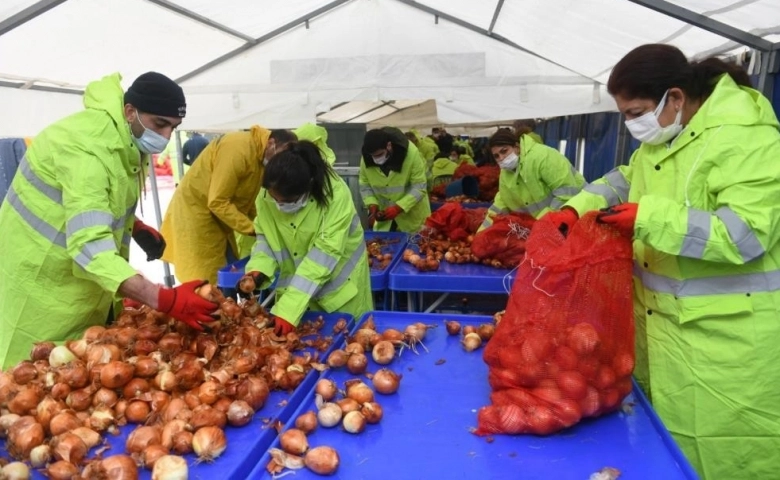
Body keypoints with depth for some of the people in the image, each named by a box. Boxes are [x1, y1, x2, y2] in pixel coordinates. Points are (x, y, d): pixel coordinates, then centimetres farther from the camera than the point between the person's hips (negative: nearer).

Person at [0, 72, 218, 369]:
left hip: (75, 279, 9)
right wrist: (165, 300, -49)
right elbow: (89, 248, -40)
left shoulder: (123, 138, -1)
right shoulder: (88, 150, -30)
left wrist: (136, 228, -3)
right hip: (39, 282, -8)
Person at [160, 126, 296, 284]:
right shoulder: (238, 149, -27)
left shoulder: (261, 157, 2)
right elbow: (217, 202, -26)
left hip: (217, 219, 9)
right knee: (207, 282, -8)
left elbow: (244, 198, 6)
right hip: (194, 213, -9)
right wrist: (252, 228, -23)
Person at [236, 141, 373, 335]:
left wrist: (290, 308, -37)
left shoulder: (335, 194, -30)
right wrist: (258, 268, -24)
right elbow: (265, 236, -3)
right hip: (296, 279, 3)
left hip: (340, 281, -3)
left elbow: (324, 253, -32)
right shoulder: (267, 195, -18)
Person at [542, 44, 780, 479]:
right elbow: (626, 180, 15)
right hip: (664, 321, 8)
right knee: (667, 439, 22)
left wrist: (651, 218, -29)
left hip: (726, 334, -8)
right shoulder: (664, 135, 8)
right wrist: (576, 209, -2)